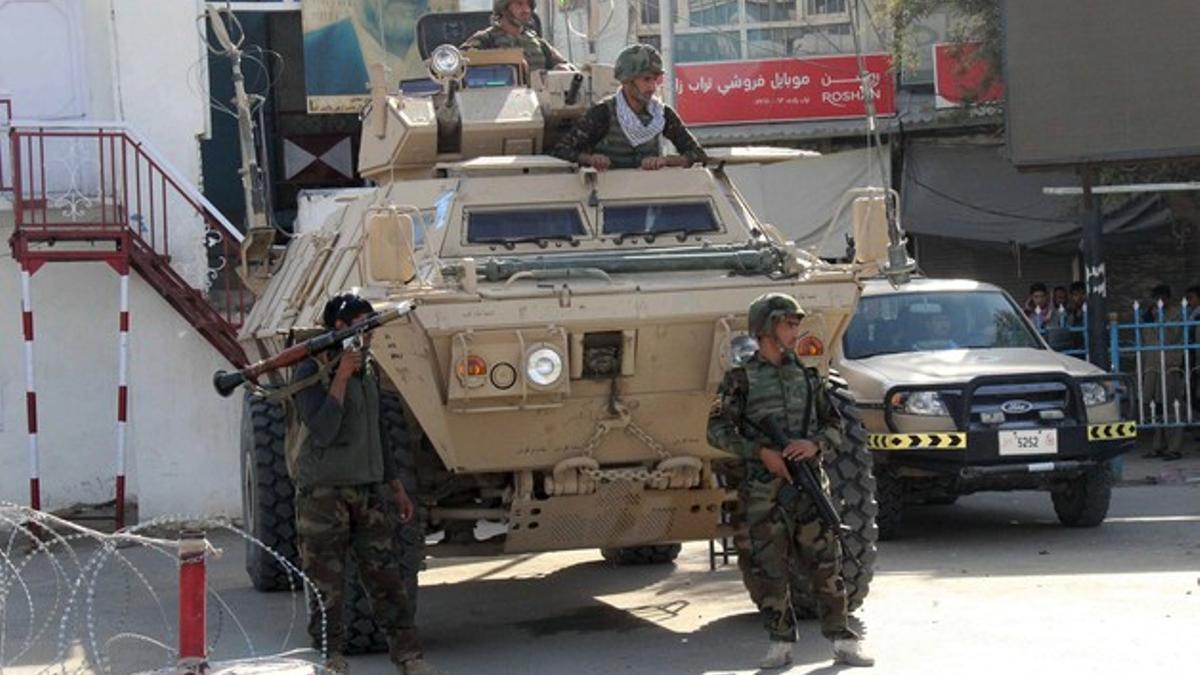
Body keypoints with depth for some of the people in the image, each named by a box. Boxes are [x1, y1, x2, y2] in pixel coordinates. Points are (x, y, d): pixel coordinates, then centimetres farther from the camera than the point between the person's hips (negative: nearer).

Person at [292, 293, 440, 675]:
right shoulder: (311, 374, -10)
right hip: (322, 493, -6)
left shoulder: (368, 370, 12)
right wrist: (341, 378, -22)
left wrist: (395, 485, 21)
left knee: (386, 576, 4)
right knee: (325, 583, 0)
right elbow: (321, 431, -21)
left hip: (368, 490, 6)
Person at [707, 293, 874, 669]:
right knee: (766, 570, 1)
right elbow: (717, 431, -4)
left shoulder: (807, 376, 12)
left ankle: (843, 641, 6)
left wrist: (815, 444, -7)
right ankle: (781, 643, 12)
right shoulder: (741, 380, 0)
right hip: (762, 492, -3)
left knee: (826, 564, 1)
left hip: (809, 486, 3)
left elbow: (834, 426, 14)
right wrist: (760, 451, -14)